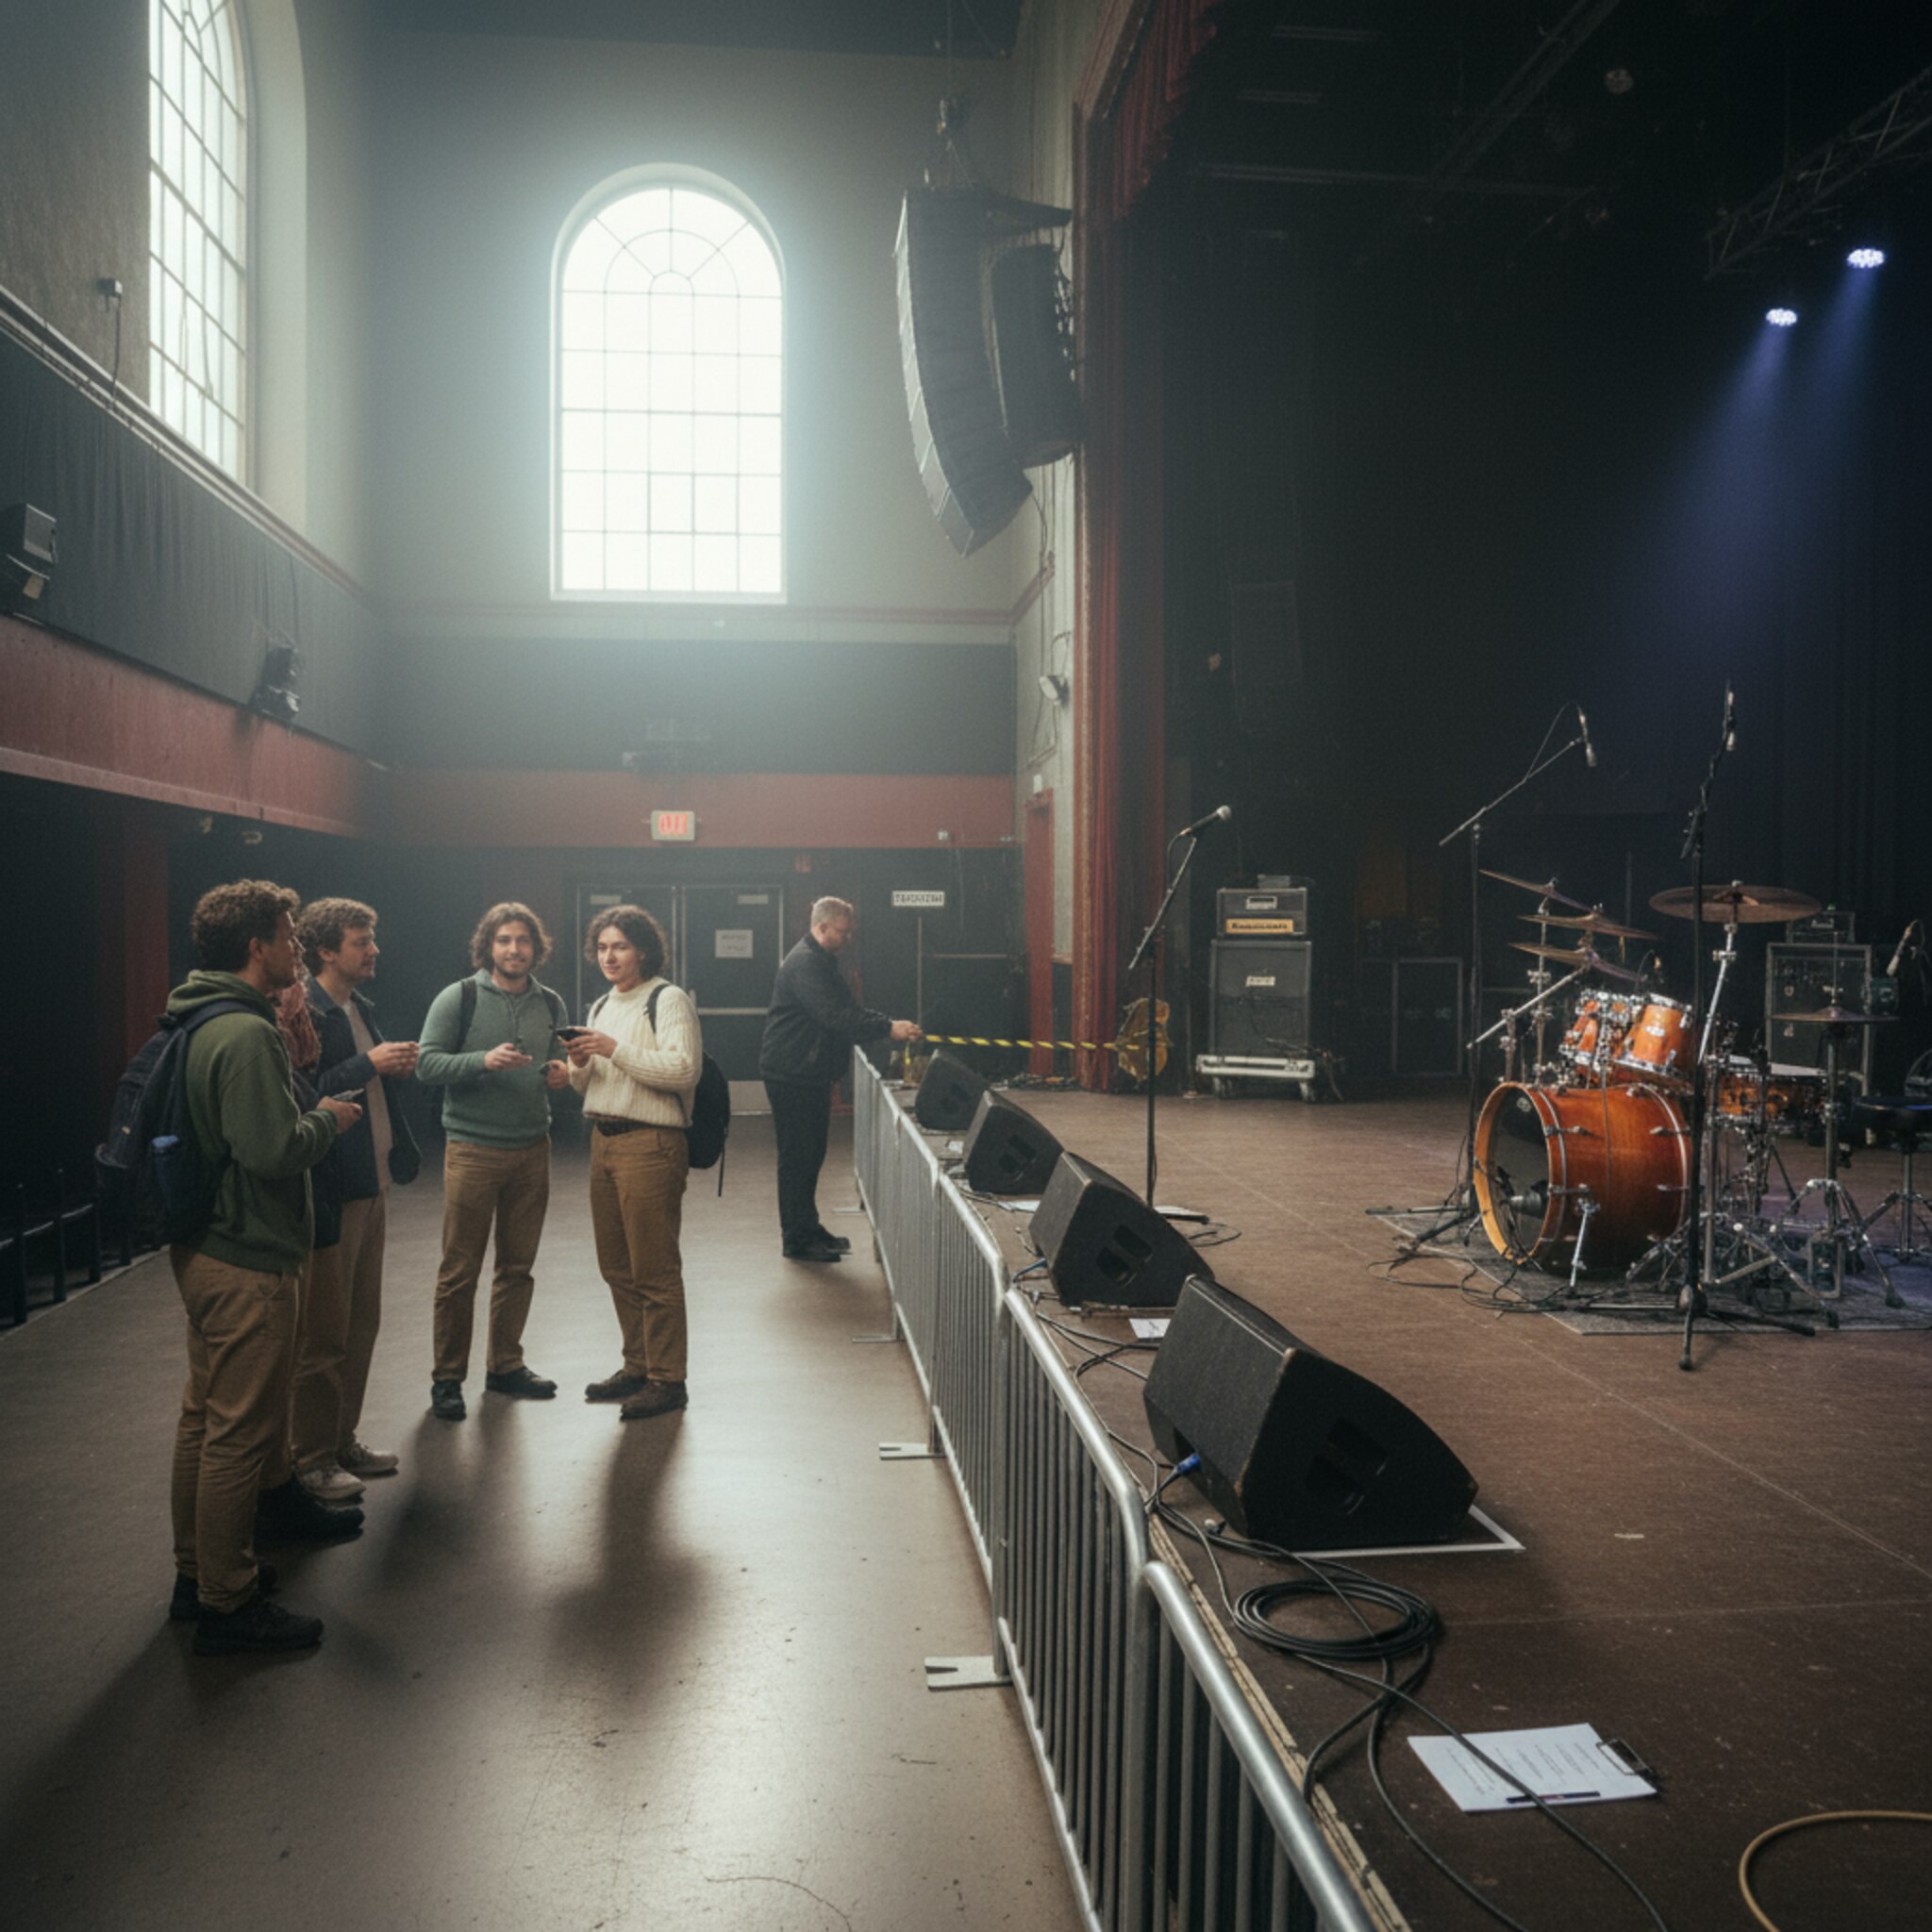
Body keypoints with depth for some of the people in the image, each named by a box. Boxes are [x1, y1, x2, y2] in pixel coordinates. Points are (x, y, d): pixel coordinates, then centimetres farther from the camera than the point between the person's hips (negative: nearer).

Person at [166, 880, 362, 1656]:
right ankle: (228, 1604, 11)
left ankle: (196, 1575, 33)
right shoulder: (246, 1034, -22)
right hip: (248, 1264, -11)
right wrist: (327, 1118, -9)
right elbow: (276, 1150, -27)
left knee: (206, 1418, 20)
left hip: (202, 1254, 11)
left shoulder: (197, 1023, 11)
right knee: (240, 1432, 0)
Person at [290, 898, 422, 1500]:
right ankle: (312, 1459, 13)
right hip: (330, 1191, -9)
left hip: (371, 1184, 9)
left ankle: (344, 1439, 29)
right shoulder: (303, 1013, -16)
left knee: (362, 1322, 17)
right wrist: (368, 1064, -22)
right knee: (323, 1333, 0)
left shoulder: (360, 1008, 14)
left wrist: (397, 1069, 4)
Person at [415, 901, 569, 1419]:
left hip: (532, 1150, 5)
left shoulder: (550, 1004, 10)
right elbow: (427, 1064, -9)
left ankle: (506, 1365, 25)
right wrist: (484, 1061, -23)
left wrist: (560, 1075, -2)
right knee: (460, 1270, -1)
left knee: (518, 1267, 12)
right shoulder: (459, 999, -4)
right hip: (473, 1150, -4)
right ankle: (447, 1377, 11)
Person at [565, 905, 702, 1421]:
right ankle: (637, 1366, 25)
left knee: (655, 1270, -5)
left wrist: (616, 1051, -20)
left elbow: (683, 1068, -19)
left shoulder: (668, 999, -6)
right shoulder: (601, 1008, 20)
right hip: (603, 1140, 8)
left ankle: (667, 1380, 2)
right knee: (617, 1266, 13)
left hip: (650, 1143, -8)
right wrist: (580, 1065, -1)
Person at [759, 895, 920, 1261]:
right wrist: (888, 1028, -29)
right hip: (792, 1074, -10)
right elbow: (834, 1016, -28)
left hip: (812, 1073, 10)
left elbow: (848, 1009, 18)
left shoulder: (823, 961, 16)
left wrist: (889, 1027, 4)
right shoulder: (804, 963, -19)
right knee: (797, 1155, -4)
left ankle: (807, 1227, 26)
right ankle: (797, 1238, 3)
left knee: (811, 1153, 16)